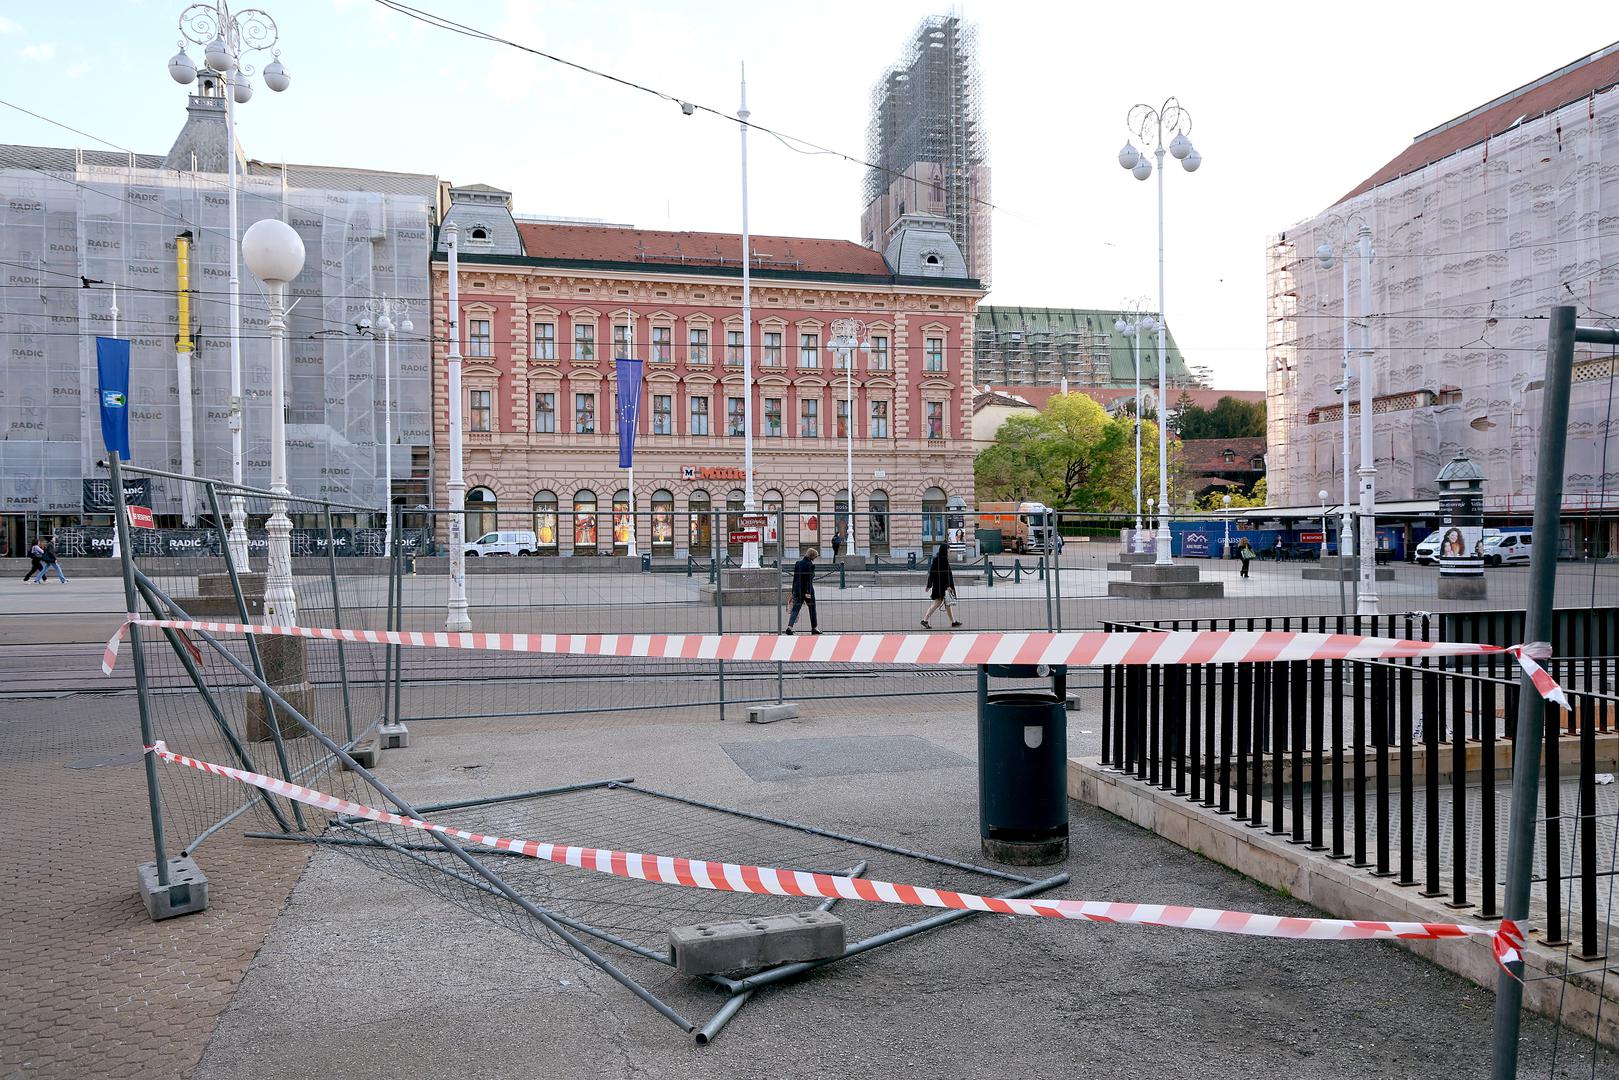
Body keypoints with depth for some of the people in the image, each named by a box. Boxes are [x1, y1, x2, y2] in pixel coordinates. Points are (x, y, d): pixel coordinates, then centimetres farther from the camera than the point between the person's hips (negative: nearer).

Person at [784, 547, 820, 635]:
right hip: (807, 590, -5)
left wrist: (793, 591, 15)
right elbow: (809, 580, -16)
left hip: (797, 590, 5)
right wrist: (808, 592, -18)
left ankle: (789, 627, -13)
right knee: (812, 609, 11)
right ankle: (814, 628, 20)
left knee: (795, 609, 2)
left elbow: (794, 578, 10)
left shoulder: (797, 564, 7)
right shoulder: (811, 565, -11)